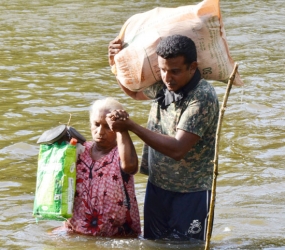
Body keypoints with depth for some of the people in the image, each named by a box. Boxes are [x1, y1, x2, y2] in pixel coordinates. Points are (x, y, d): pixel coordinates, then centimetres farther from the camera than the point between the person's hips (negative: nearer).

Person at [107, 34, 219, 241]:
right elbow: (134, 92, 24)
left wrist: (131, 126, -29)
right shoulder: (162, 86, 0)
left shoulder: (203, 97, -22)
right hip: (157, 187, 7)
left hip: (191, 194, -7)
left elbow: (177, 149, -29)